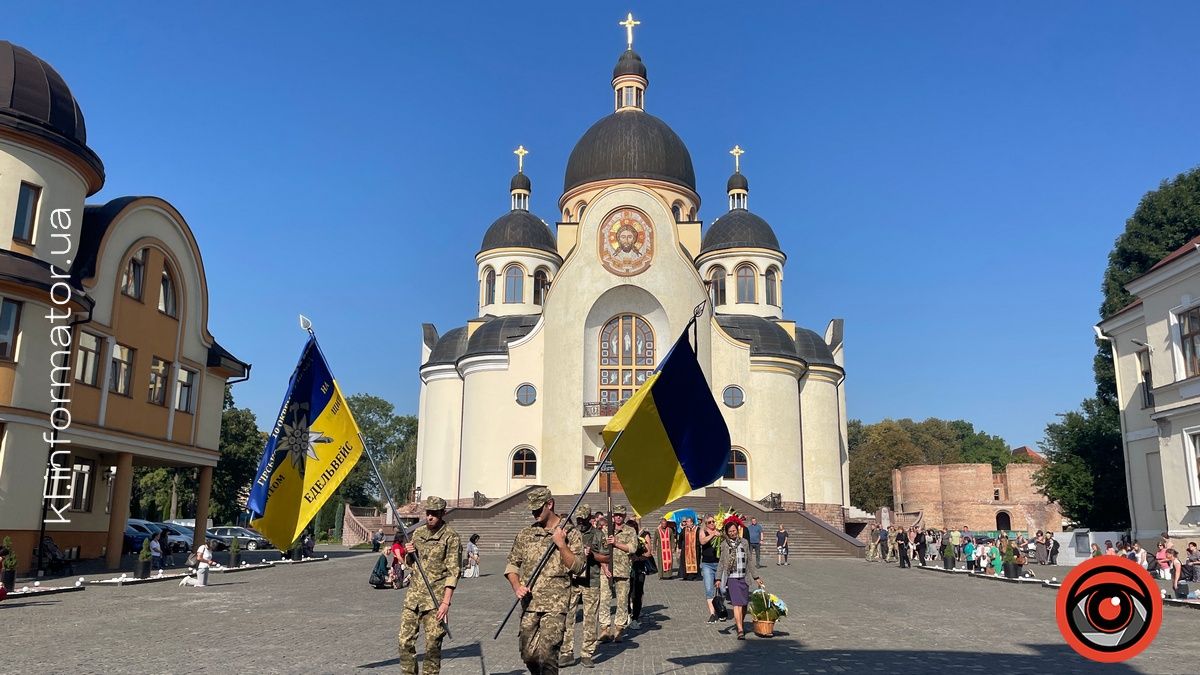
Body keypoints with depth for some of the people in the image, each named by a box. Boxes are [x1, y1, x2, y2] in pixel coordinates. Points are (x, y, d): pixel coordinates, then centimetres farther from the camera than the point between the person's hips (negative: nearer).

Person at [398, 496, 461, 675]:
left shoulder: (451, 537, -7)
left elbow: (453, 572, -11)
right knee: (404, 640, 4)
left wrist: (446, 602, -19)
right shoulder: (418, 532, 11)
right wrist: (409, 554, 0)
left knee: (432, 643, -3)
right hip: (414, 593, 6)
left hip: (435, 597, -5)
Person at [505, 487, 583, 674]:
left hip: (555, 604, -4)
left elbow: (577, 567, -4)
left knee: (547, 654, -14)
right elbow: (512, 564, 14)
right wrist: (516, 586, -3)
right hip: (529, 604, 4)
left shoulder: (570, 533, 1)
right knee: (528, 654, 7)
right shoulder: (525, 534, 11)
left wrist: (561, 545, -15)